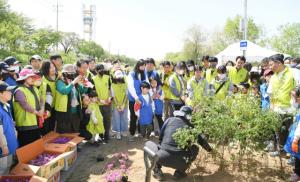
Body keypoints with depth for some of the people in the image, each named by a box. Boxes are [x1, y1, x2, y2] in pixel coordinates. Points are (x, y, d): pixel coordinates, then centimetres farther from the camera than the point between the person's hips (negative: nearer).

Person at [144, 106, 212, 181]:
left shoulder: (169, 120, 10)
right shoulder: (190, 126, 10)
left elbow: (160, 137, 15)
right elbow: (201, 140, 23)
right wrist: (209, 149, 43)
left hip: (162, 157, 0)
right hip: (179, 162, 0)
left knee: (148, 143, 26)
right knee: (195, 148, 26)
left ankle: (157, 171, 15)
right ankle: (179, 172, 17)